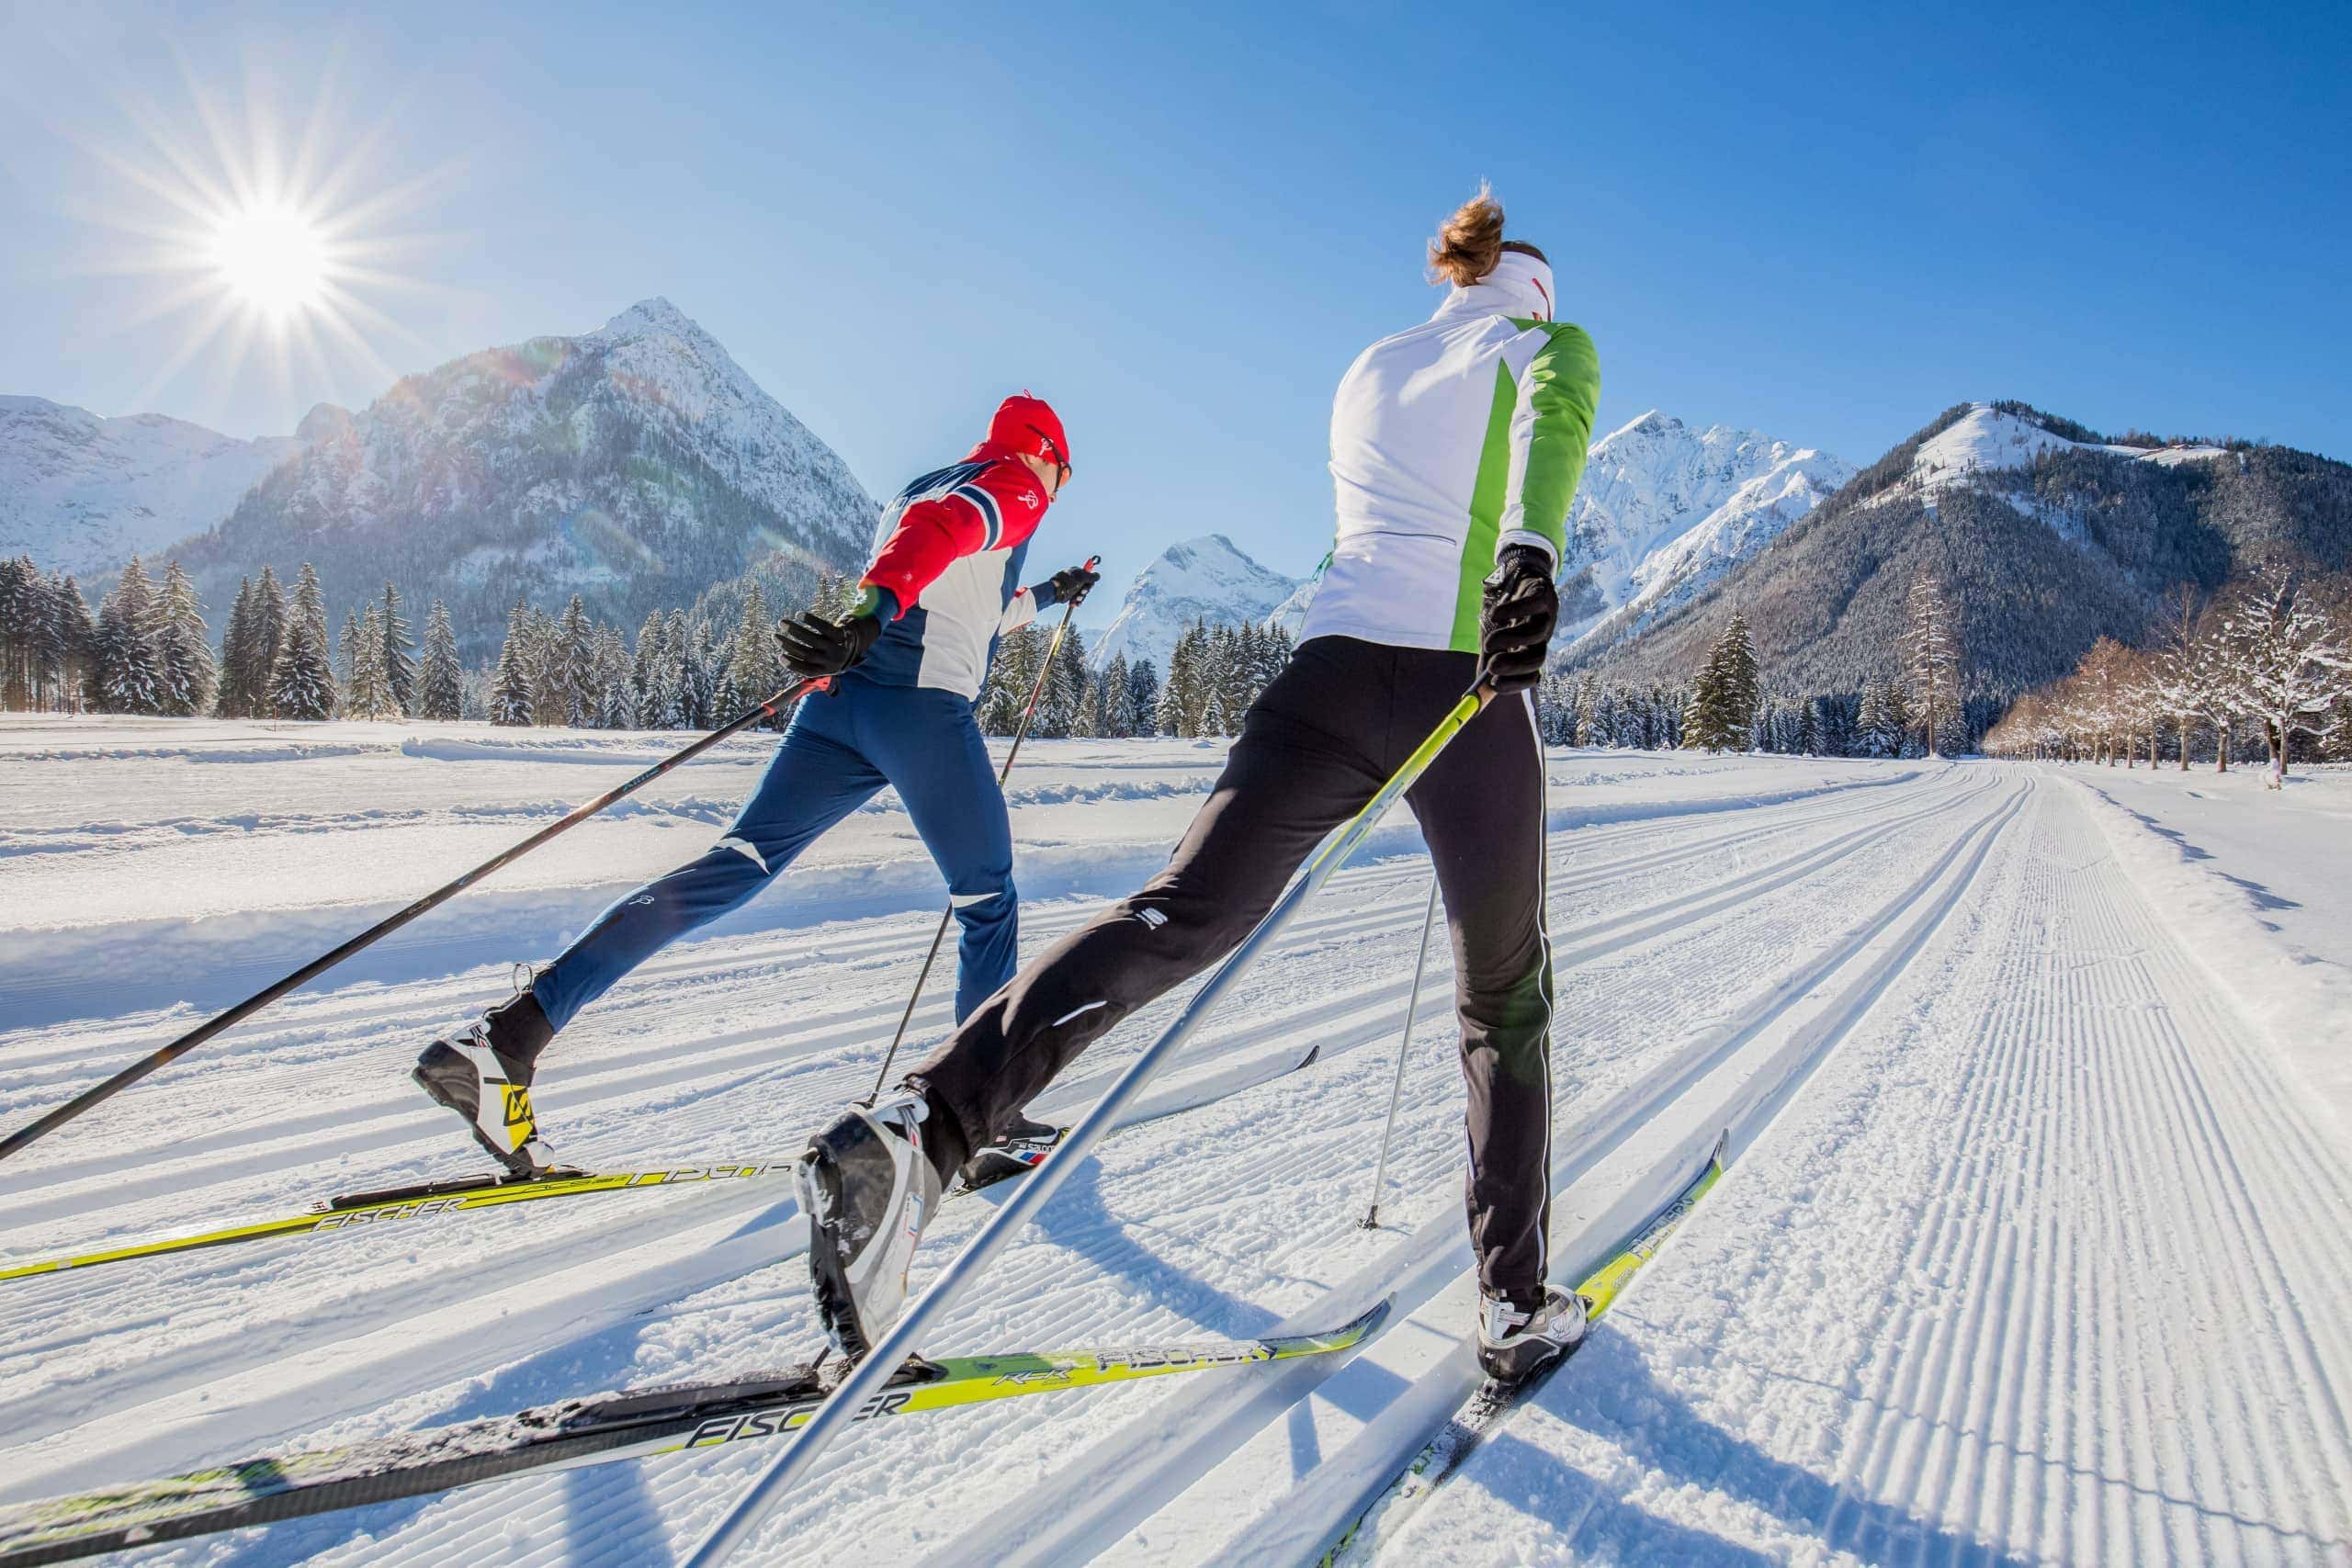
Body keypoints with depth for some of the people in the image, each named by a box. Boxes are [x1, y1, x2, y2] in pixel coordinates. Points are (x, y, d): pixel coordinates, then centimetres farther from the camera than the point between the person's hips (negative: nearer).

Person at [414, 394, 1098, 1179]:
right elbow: (941, 530, -17)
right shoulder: (1017, 484, 7)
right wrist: (874, 612, -34)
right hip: (923, 704, -7)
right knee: (988, 904, 7)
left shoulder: (918, 488, 34)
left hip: (840, 697, 7)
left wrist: (1044, 597, 57)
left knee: (731, 866, -3)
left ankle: (512, 1032, -15)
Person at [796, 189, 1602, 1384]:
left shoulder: (1367, 371, 28)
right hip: (1465, 690, -3)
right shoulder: (1549, 344, 12)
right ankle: (1518, 1306, 17)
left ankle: (924, 1123, -31)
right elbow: (1554, 420, -13)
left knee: (1181, 916, -10)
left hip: (1333, 668, 3)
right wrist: (1531, 554, -32)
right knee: (1506, 999, 11)